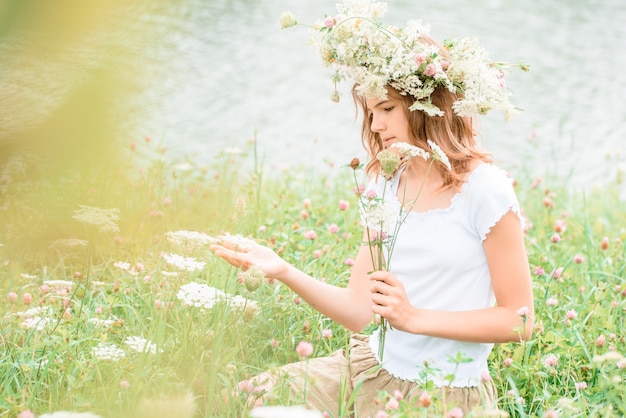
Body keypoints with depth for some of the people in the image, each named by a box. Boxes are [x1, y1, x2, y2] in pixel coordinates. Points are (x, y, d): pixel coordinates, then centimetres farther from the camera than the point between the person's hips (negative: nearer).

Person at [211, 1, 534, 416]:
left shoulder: (483, 188, -12)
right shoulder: (386, 188, 7)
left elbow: (519, 321, -10)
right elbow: (360, 311, 3)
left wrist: (416, 317, -17)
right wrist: (284, 271, -11)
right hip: (373, 369, 6)